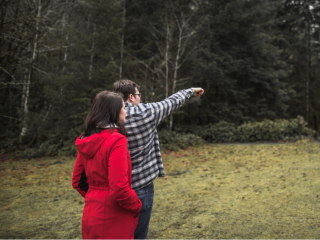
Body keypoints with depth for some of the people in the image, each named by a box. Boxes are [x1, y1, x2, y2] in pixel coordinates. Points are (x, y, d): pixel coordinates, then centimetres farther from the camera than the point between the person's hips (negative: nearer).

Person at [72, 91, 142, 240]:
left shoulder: (86, 141, 4)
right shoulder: (116, 140, -19)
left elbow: (77, 182, 11)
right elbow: (119, 188, -24)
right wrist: (136, 206, -8)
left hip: (91, 215, 7)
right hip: (112, 221, -7)